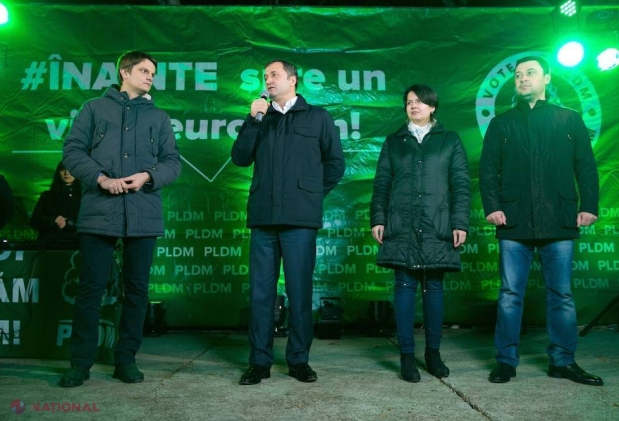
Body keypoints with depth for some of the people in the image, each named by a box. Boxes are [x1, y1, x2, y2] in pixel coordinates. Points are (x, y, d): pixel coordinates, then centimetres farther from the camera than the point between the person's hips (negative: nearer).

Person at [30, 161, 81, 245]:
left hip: (74, 243, -2)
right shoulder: (47, 196, 20)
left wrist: (67, 223, -10)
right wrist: (52, 221, -8)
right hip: (49, 243, 2)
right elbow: (34, 221, 11)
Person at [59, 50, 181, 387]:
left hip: (144, 214, 2)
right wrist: (101, 178, -12)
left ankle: (126, 359, 16)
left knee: (137, 288, 5)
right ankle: (80, 362, 10)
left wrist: (148, 176, -9)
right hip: (99, 212, -2)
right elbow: (73, 150, 3)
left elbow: (173, 162, 10)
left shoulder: (159, 117, 17)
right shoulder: (94, 108, 12)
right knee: (91, 287, 0)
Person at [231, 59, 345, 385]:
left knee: (299, 290, 1)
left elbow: (336, 162, 10)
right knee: (261, 291, 3)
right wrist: (254, 120, -2)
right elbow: (240, 158, 6)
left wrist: (314, 194, 7)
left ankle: (299, 360, 12)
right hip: (263, 215, 3)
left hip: (300, 217, -3)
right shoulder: (261, 117, 18)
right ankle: (260, 361, 11)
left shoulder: (317, 117, 10)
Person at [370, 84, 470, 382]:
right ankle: (407, 355, 3)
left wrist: (460, 222, -5)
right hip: (401, 226, 1)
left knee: (433, 287, 4)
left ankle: (433, 352, 14)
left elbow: (461, 185, 4)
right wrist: (377, 219, 0)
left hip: (437, 227, 0)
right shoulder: (394, 141, 15)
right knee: (405, 286, -2)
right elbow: (381, 183, 10)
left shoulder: (450, 140, 11)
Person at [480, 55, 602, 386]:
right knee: (510, 294, 1)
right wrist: (492, 207, -7)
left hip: (559, 221, 0)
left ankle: (563, 361, 16)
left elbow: (586, 167, 8)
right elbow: (488, 169, 6)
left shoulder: (569, 120, 12)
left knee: (561, 294, 5)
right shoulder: (501, 124, 13)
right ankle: (506, 361, 9)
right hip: (514, 222, 0)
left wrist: (589, 206, -3)